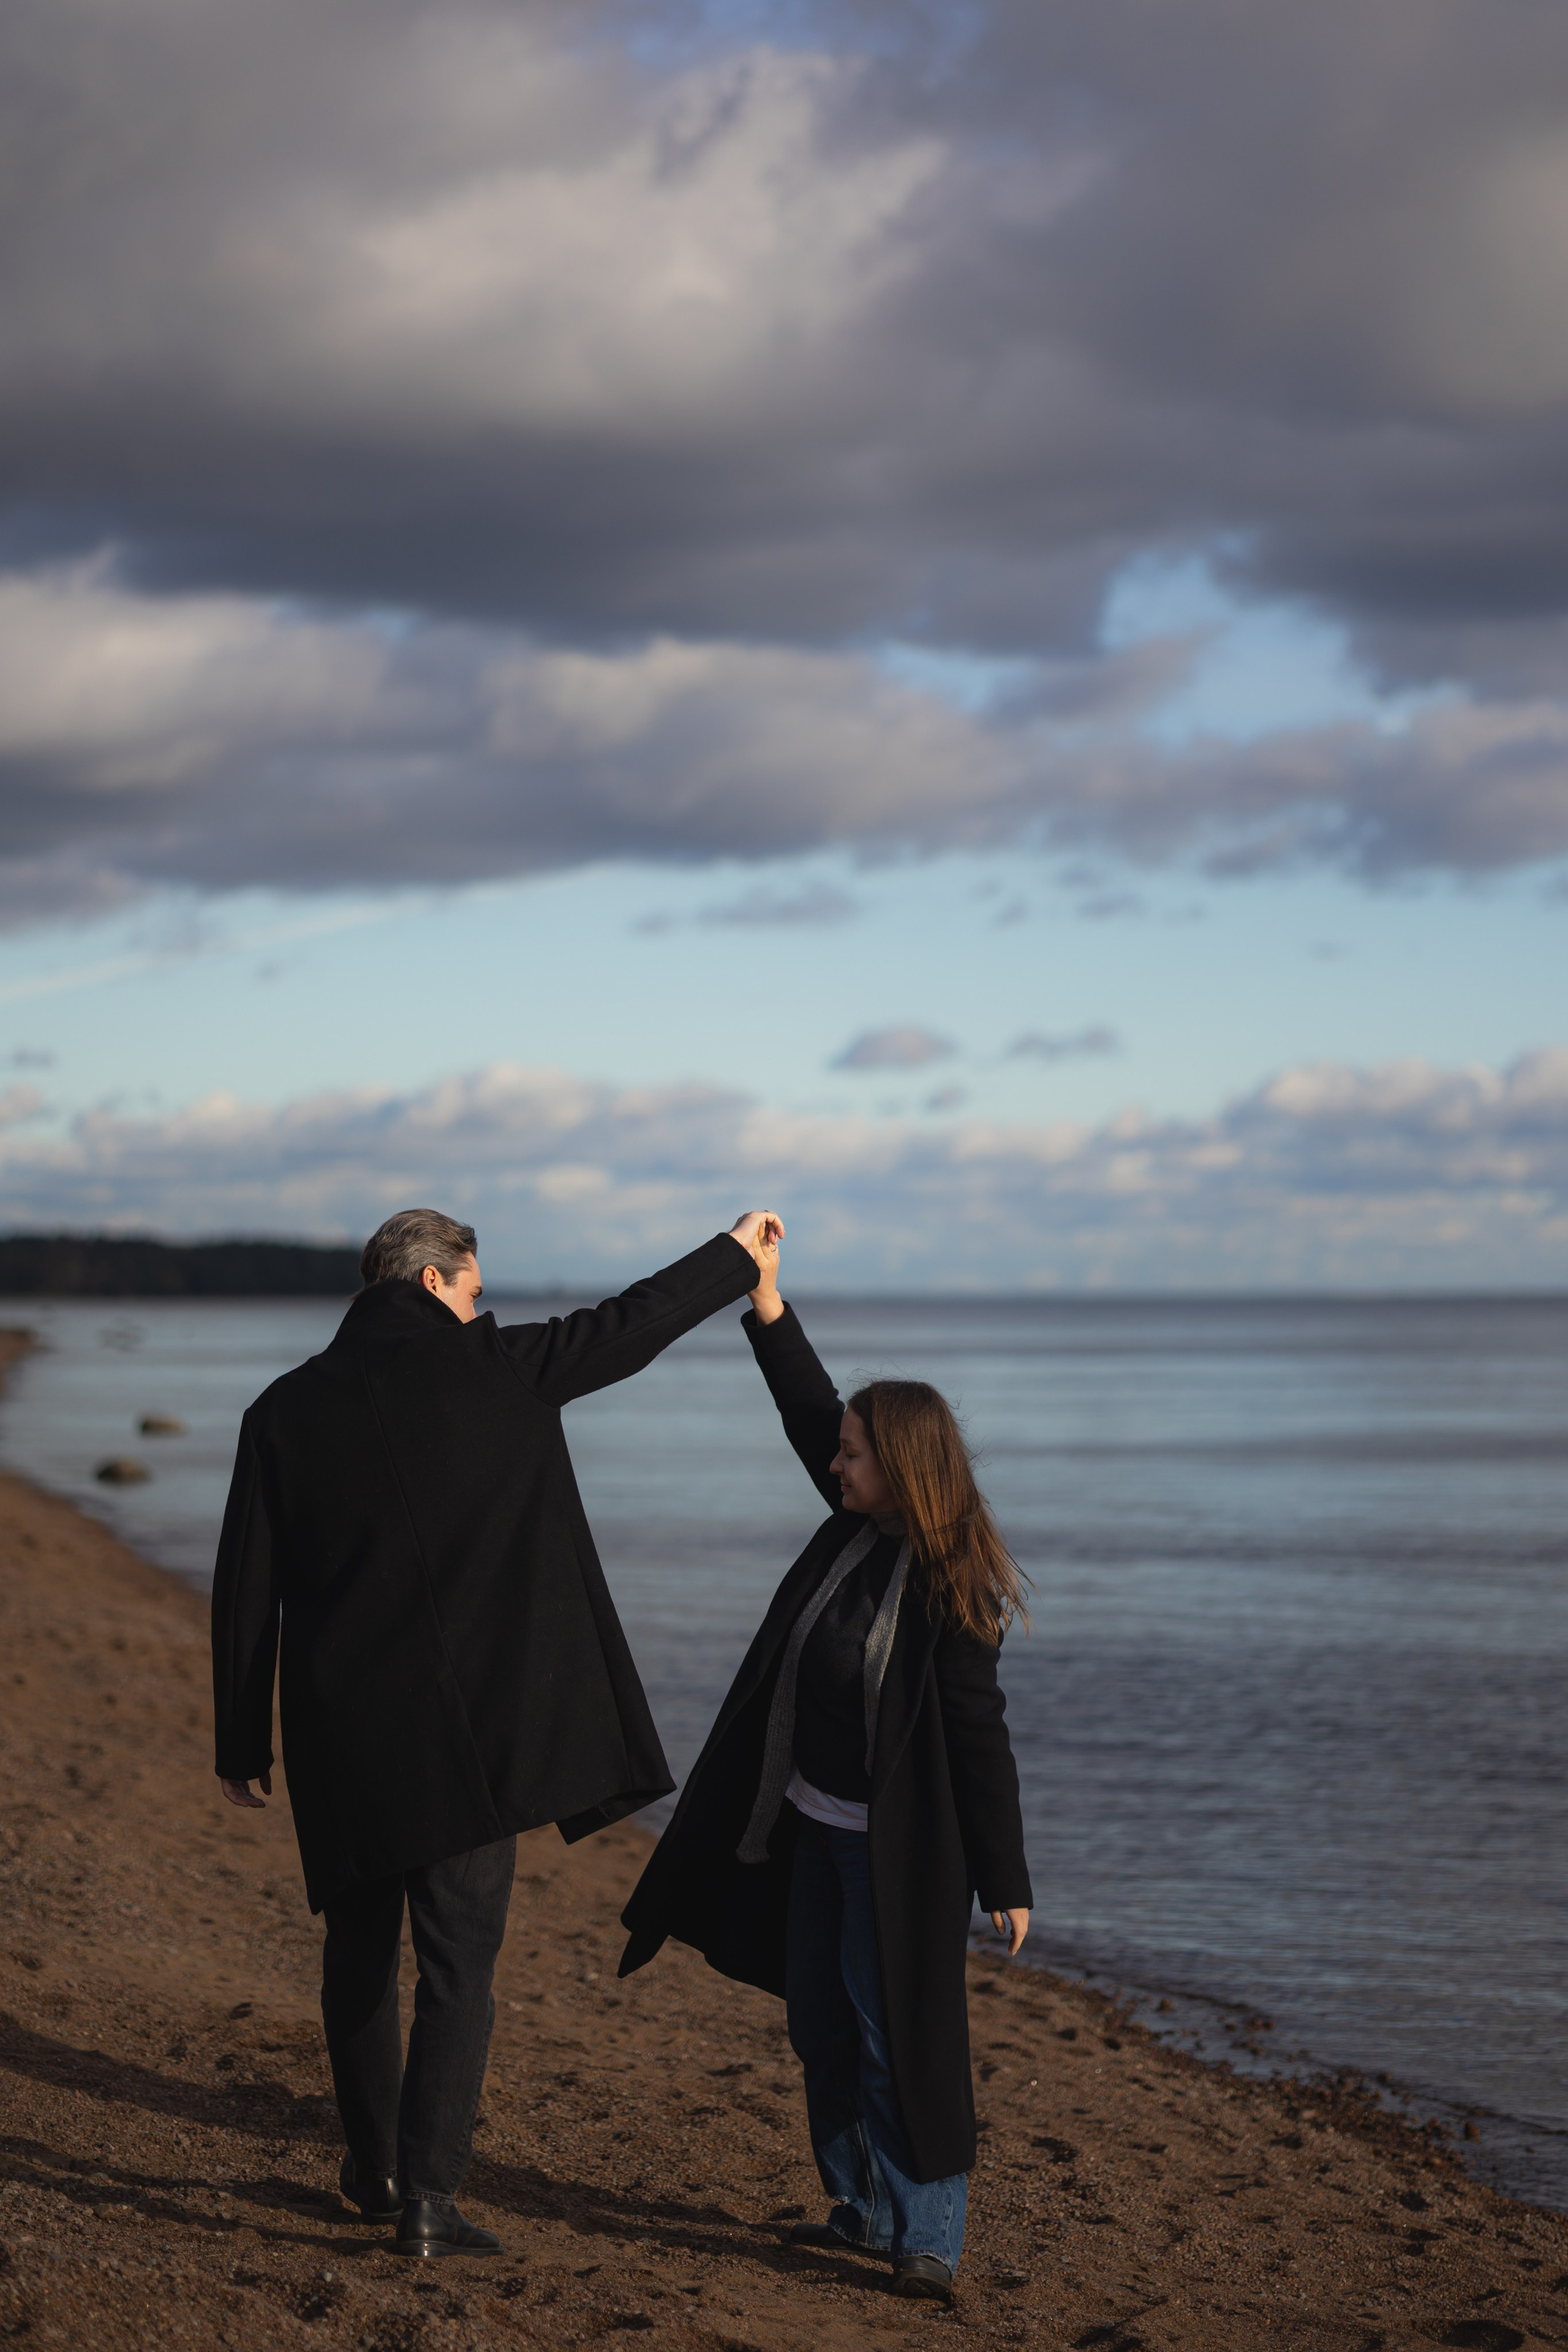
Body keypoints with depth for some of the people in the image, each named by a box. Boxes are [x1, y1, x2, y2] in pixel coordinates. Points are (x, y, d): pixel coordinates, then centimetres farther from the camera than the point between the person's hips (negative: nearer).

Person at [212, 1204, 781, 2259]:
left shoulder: (285, 1411, 3)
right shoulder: (493, 1369, -5)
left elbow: (246, 1590, 4)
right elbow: (628, 1328, 7)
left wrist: (243, 1742, 11)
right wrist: (736, 1255, 22)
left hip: (340, 1733, 3)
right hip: (465, 1734, -3)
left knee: (361, 1946, 18)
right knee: (460, 1956, 1)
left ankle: (374, 2167, 30)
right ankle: (429, 2194, -3)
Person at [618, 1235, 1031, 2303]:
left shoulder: (949, 1593, -21)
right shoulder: (861, 1527, 0)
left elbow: (979, 1738, -19)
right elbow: (810, 1410, 7)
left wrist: (1004, 1881, -18)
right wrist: (764, 1296, 1)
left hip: (902, 1848, -9)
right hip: (817, 1823, 9)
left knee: (898, 2036, -5)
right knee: (822, 2026, 14)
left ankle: (928, 2236, 3)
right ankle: (864, 2210, 26)